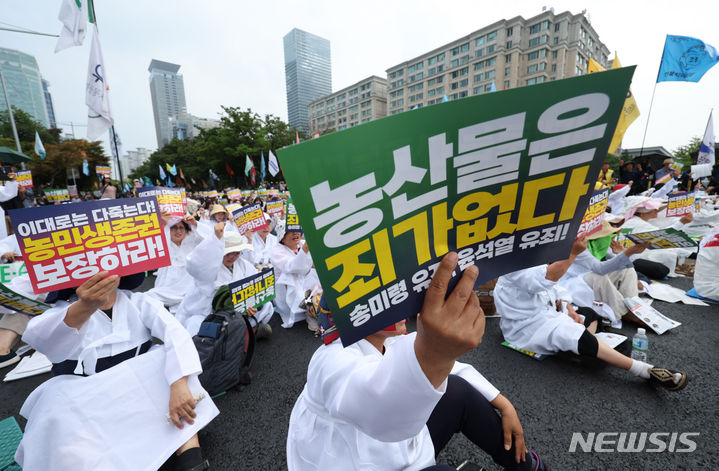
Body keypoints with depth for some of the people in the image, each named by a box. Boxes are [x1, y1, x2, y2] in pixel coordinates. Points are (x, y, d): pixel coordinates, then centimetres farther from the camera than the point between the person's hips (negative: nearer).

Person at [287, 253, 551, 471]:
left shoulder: (393, 342, -7)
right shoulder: (336, 360, -32)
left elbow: (455, 370, 5)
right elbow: (377, 405, -56)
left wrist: (505, 406, -1)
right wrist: (431, 351, -73)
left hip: (401, 445, 8)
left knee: (459, 391, -5)